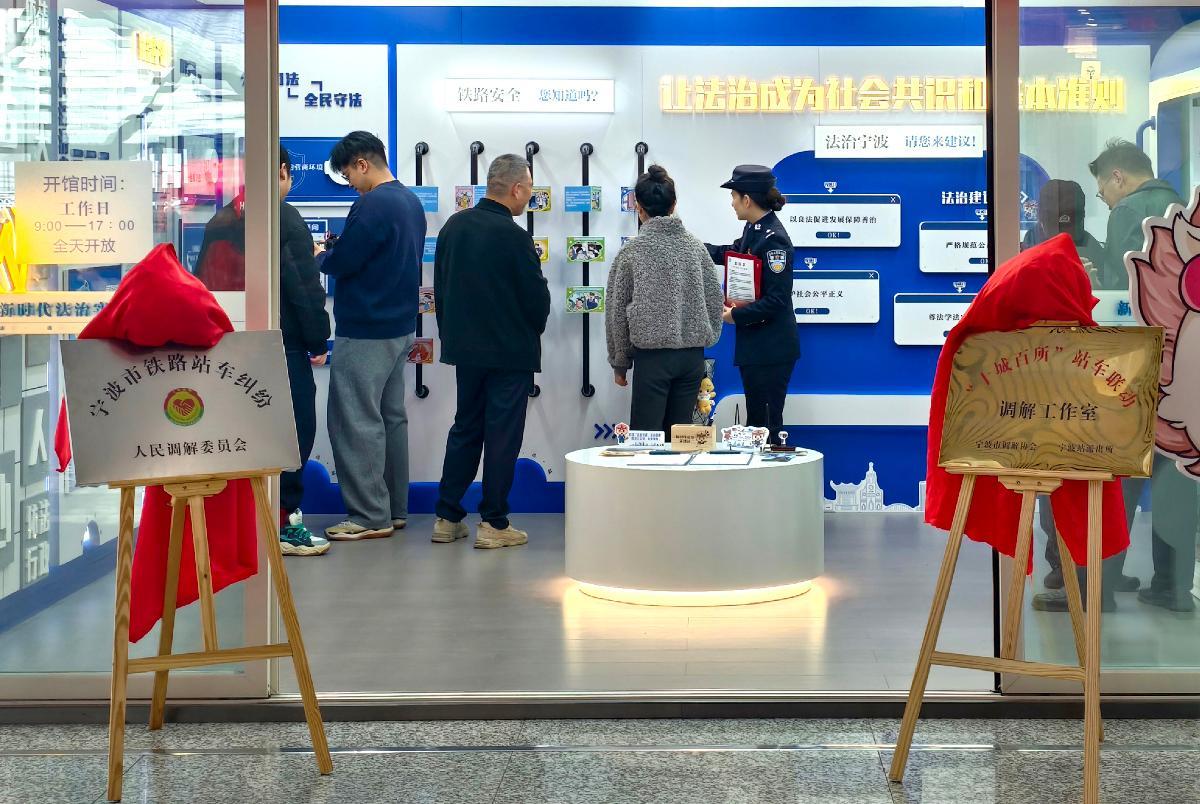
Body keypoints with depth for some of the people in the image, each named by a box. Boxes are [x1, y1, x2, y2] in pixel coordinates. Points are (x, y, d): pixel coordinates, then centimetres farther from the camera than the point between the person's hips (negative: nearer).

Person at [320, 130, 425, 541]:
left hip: (365, 332, -10)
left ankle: (370, 516, -2)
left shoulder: (373, 204, -18)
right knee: (391, 417, 14)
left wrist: (320, 256, 3)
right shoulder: (411, 201, 12)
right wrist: (337, 251, 13)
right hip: (399, 327, 10)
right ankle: (394, 509, 21)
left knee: (356, 421, -4)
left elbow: (341, 263, -19)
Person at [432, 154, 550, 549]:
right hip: (511, 351, -7)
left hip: (464, 347, 7)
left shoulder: (454, 226, 4)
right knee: (502, 435, 2)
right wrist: (530, 332, 8)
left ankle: (447, 517, 17)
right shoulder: (514, 237, -18)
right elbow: (538, 299, -12)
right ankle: (494, 524, 6)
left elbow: (439, 287, 10)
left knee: (465, 428, 16)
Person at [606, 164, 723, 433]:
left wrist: (619, 363, 10)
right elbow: (715, 301, 7)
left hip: (652, 354, -4)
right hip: (692, 355, 4)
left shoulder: (633, 250, -4)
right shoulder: (695, 246, 4)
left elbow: (617, 312, 0)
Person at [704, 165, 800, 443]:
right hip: (753, 343, 9)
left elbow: (777, 299, -22)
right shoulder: (753, 229, 8)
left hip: (772, 347, -9)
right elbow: (729, 254, 29)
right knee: (754, 420, 15)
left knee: (768, 423, -2)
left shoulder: (774, 239, -19)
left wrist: (736, 315, -14)